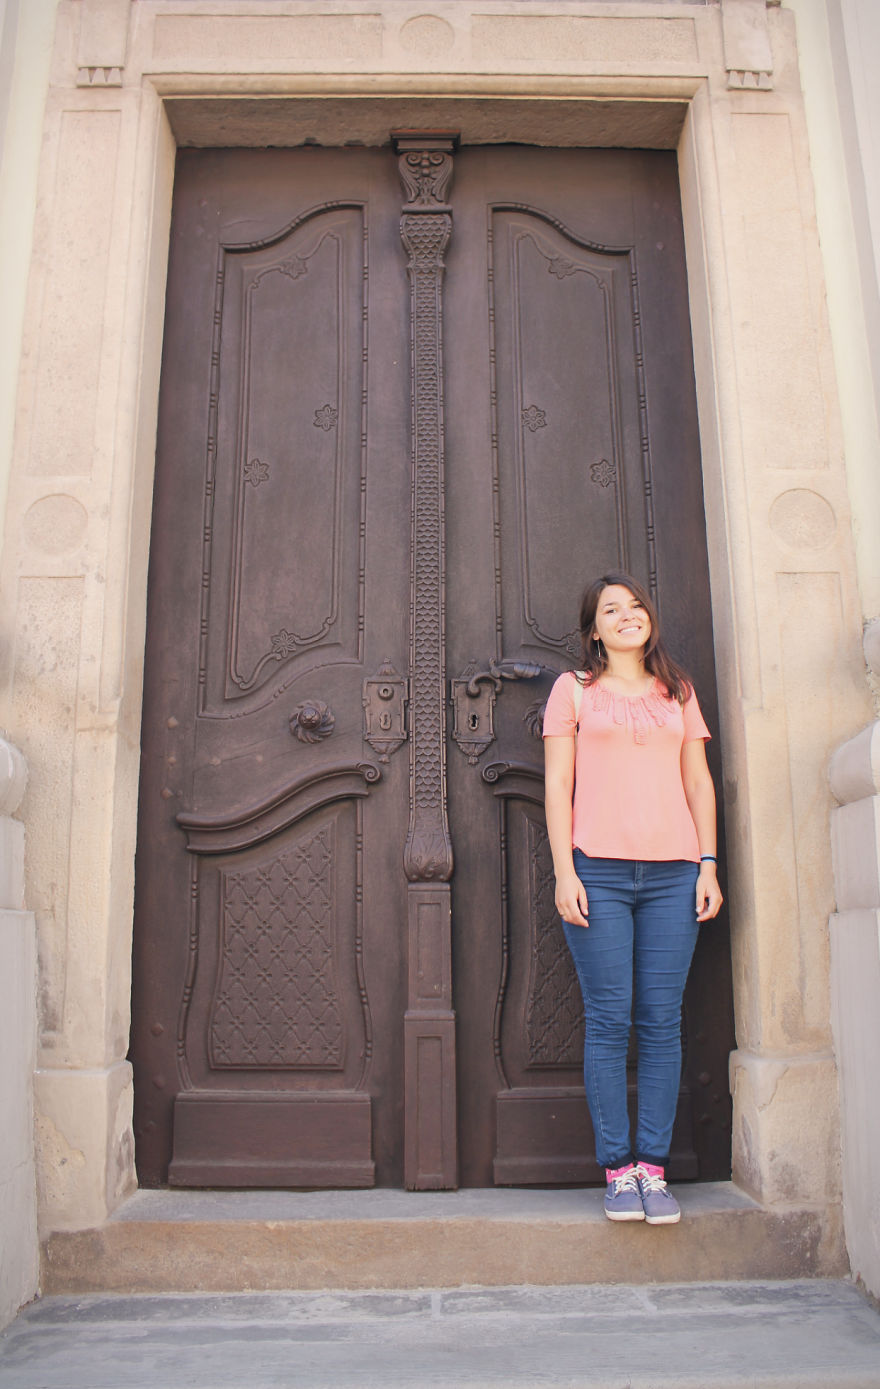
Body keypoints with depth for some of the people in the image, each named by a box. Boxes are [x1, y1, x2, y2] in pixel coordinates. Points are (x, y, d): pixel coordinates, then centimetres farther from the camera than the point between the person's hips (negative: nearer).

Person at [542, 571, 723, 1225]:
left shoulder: (678, 692, 17)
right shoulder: (574, 690, 9)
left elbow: (699, 782, 15)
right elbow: (557, 785, 4)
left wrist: (709, 864, 5)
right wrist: (564, 871, -5)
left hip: (672, 875, 2)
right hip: (599, 872, -2)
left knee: (662, 1022, 2)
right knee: (609, 1020, -2)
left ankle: (654, 1167, 11)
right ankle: (618, 1170, 8)